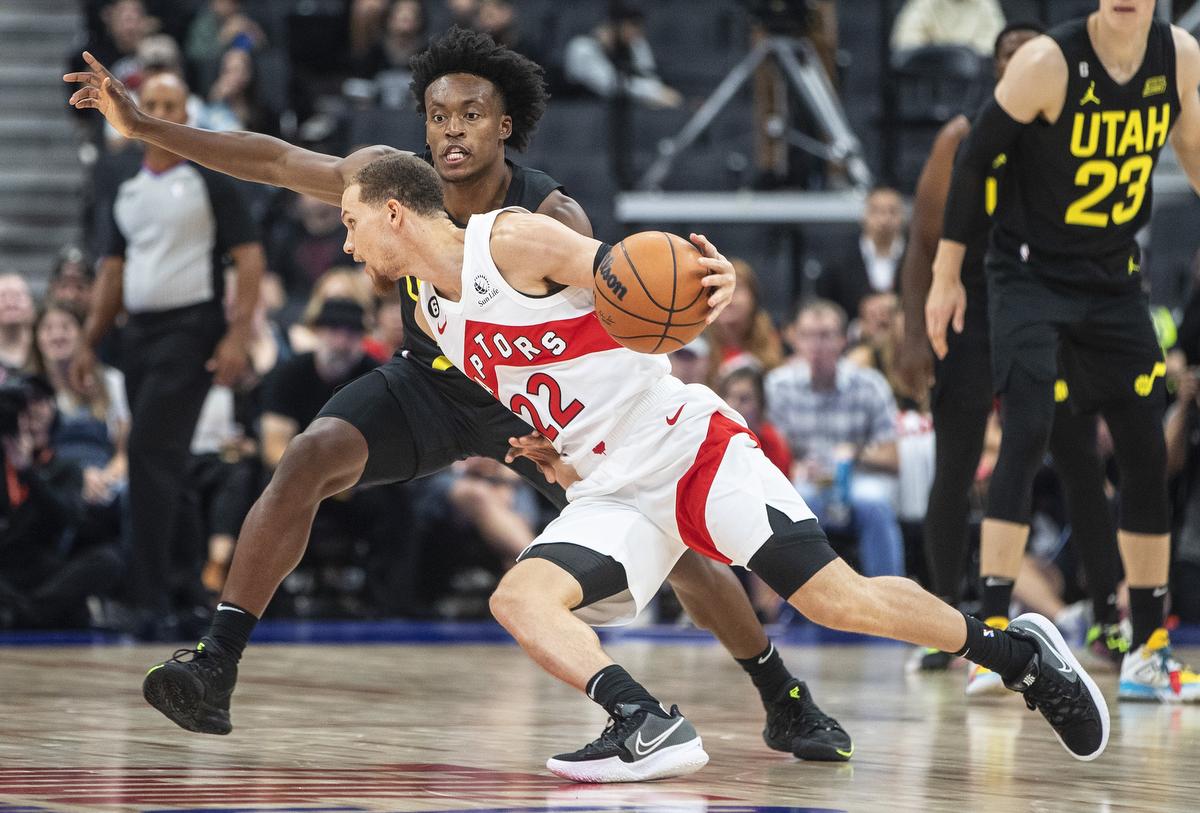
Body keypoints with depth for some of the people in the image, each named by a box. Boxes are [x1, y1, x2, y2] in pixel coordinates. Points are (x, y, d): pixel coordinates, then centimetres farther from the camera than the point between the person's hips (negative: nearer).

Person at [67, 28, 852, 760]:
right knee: (309, 461, -24)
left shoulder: (552, 219, -29)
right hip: (428, 382, 2)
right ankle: (215, 672, -23)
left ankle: (787, 703, 12)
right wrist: (141, 124, -22)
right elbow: (272, 160, -16)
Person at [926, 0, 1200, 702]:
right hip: (1032, 272, -5)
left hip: (1116, 277, 5)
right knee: (1028, 434, -20)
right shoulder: (1048, 64, -19)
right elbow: (976, 157, -11)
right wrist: (948, 275, -8)